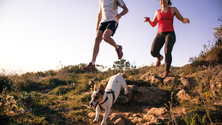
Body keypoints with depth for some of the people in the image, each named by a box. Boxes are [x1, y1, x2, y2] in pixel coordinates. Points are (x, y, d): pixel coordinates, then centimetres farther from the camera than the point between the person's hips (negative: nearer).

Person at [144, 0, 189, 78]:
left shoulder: (173, 9, 12)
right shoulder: (157, 12, 19)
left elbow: (182, 20, 13)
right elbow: (153, 25, 21)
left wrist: (186, 21, -14)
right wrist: (148, 20, -2)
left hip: (170, 34, -2)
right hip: (160, 35, 2)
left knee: (167, 52, -29)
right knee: (153, 52, -22)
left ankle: (166, 72, -12)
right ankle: (159, 57, 15)